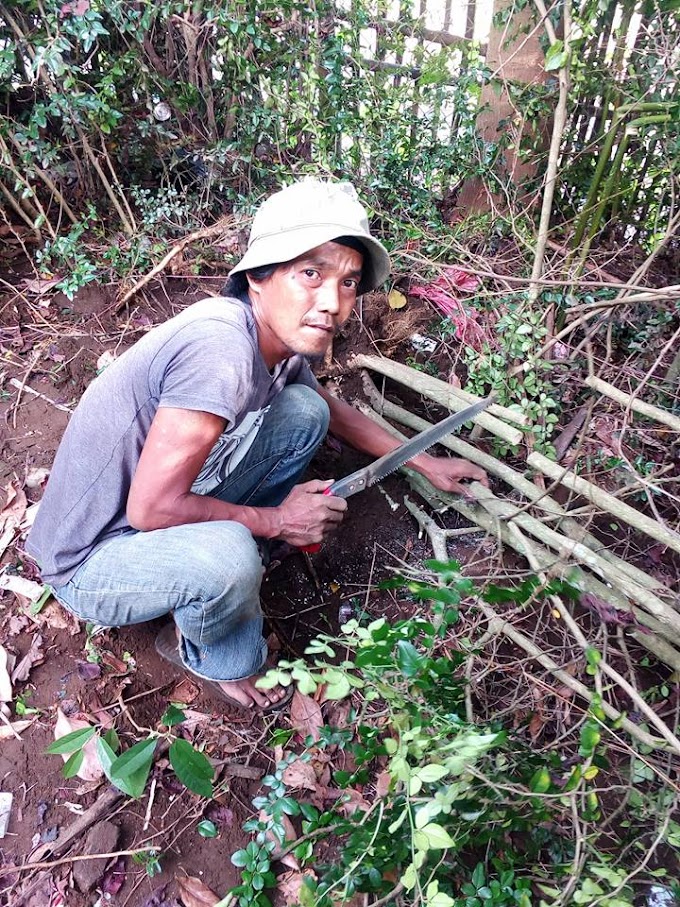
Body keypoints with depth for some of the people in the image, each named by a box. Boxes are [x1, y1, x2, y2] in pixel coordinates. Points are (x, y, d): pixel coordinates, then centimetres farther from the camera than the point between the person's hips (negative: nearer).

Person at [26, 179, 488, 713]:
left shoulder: (282, 339, -7)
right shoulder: (221, 348, -34)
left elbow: (332, 410, 14)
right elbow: (152, 510, -30)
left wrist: (426, 463, 16)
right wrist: (276, 520, -16)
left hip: (168, 509, 7)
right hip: (93, 561, -7)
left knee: (305, 410, 1)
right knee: (226, 555, -37)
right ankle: (217, 660, 0)